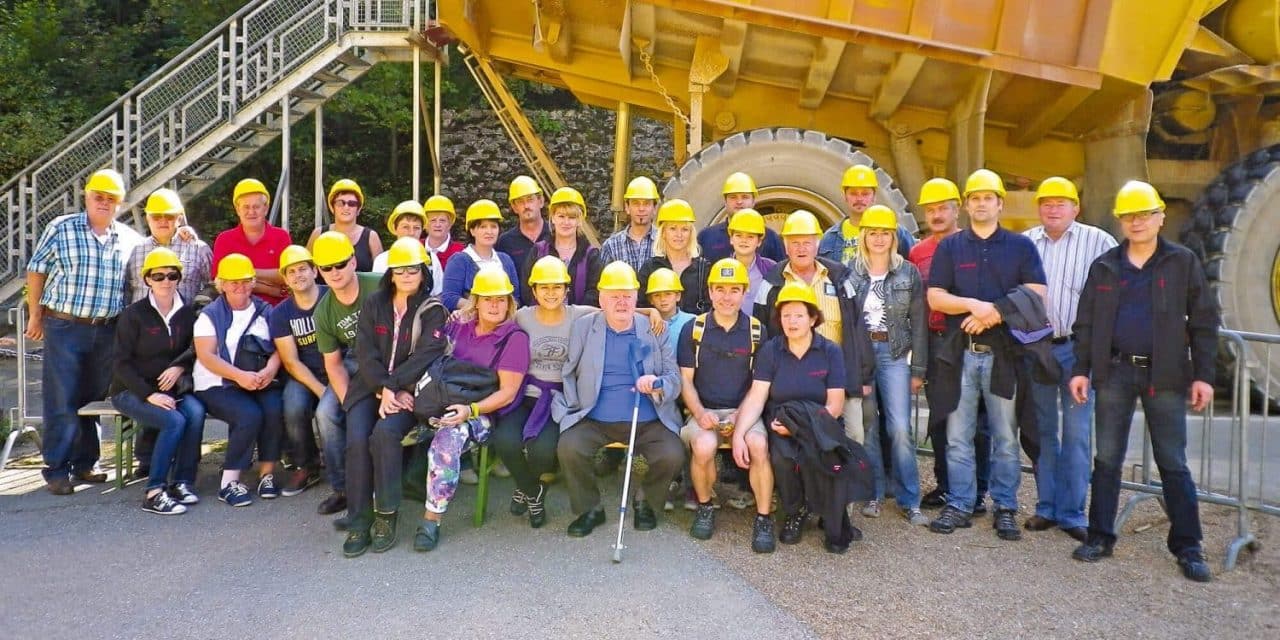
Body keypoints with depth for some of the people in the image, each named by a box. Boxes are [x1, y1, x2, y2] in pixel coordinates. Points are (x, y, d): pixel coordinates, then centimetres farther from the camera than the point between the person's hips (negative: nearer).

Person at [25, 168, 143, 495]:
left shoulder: (130, 239, 9)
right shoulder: (61, 228, 0)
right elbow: (36, 271, 4)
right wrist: (35, 315, 3)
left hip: (107, 331, 3)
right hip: (64, 327, -3)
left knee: (95, 399, 11)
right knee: (62, 401, -2)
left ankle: (84, 463, 23)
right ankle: (56, 469, 7)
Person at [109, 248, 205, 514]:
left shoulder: (186, 312, 5)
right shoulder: (133, 314, -6)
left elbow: (195, 349, 12)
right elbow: (121, 364, -9)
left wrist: (180, 366, -10)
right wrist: (149, 394, -20)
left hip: (171, 388, 4)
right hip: (132, 390, -4)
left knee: (196, 412, -28)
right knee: (174, 421, -30)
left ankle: (183, 482, -19)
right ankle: (154, 493, -23)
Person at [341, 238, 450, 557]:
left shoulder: (433, 310, 1)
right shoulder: (374, 304, 10)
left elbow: (426, 355, -11)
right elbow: (366, 353, 1)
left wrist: (393, 387, -20)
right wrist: (385, 390, -14)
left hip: (409, 389, -3)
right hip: (371, 386, 3)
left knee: (385, 433, -30)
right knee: (357, 439, -23)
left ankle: (387, 515, -17)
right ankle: (359, 522, -12)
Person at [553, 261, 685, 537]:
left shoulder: (654, 329, 7)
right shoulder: (583, 327, 8)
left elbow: (674, 377, 5)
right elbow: (569, 373, 8)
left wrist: (658, 384, -17)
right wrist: (569, 409, -6)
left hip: (648, 422, 0)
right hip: (594, 420, 0)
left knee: (673, 455, -23)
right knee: (568, 448, -26)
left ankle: (645, 502, 11)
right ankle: (590, 509, 3)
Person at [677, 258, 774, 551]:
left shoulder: (757, 331, 4)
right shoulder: (693, 329, 4)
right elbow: (685, 379, 4)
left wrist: (741, 418, -9)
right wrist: (698, 412, -13)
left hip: (744, 411, 0)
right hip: (704, 411, 0)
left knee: (758, 445, -31)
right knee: (704, 446, -31)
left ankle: (763, 519, -12)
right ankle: (705, 507, -1)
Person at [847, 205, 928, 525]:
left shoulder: (909, 273, 4)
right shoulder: (851, 273, 4)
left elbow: (918, 323, 4)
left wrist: (918, 369, 1)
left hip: (894, 354, 0)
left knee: (900, 428, -6)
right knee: (866, 426, 4)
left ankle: (909, 501, 5)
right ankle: (874, 494, 17)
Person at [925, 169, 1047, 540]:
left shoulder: (1021, 246, 8)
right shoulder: (950, 247, 10)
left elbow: (1036, 296, -1)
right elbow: (935, 298, 1)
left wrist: (994, 314, -12)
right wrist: (974, 305, -14)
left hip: (1003, 352, -1)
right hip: (960, 353, 1)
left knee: (1006, 436, 4)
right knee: (958, 436, 4)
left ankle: (1005, 509, 14)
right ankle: (959, 505, 13)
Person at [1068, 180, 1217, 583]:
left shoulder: (1183, 263, 3)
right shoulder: (1104, 266, 8)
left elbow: (1203, 322, 2)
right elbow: (1085, 323, 9)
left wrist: (1203, 375, -4)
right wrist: (1081, 369, 1)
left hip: (1165, 375, -2)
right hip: (1115, 372, 2)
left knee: (1173, 463, 3)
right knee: (1107, 459, 7)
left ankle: (1188, 548, 14)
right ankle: (1100, 537, 17)